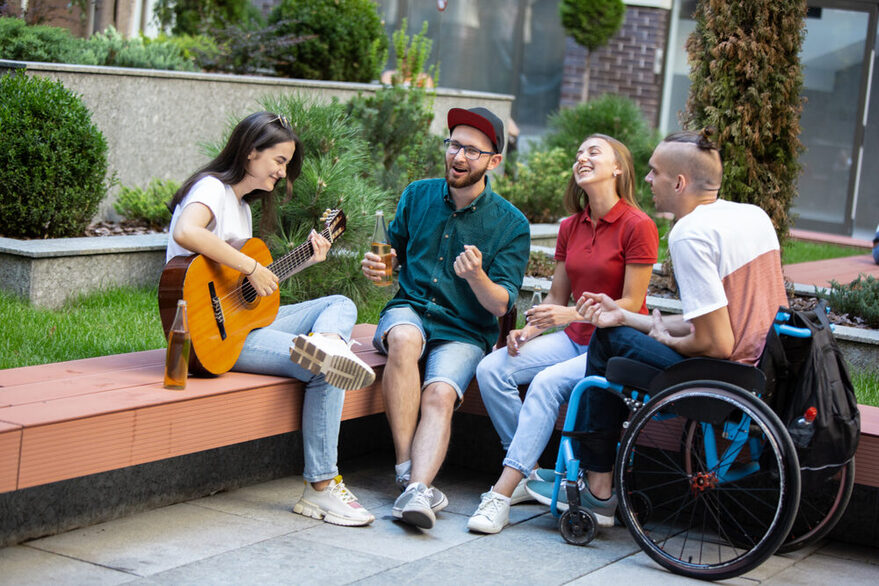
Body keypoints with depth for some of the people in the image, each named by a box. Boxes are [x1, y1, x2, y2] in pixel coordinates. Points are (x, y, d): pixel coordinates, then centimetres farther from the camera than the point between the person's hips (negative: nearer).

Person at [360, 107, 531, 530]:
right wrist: (377, 265, -4)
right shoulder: (418, 195, 6)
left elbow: (500, 305, -6)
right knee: (405, 340, -35)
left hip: (464, 332, -1)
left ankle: (416, 488, -46)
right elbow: (394, 251, 20)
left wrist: (477, 277, -28)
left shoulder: (511, 224, -4)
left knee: (439, 395, -30)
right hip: (409, 309, 1)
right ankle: (407, 467, -35)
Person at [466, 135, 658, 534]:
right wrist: (528, 331, -6)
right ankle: (529, 473, -8)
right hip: (573, 338, 7)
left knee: (548, 381, -32)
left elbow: (631, 305, -13)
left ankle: (502, 493, -31)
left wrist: (573, 314, -24)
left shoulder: (638, 226, -11)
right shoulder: (570, 227, 10)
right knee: (491, 369, -16)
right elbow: (556, 299, 14)